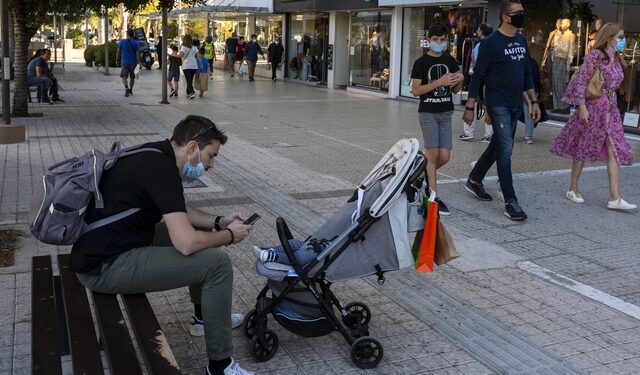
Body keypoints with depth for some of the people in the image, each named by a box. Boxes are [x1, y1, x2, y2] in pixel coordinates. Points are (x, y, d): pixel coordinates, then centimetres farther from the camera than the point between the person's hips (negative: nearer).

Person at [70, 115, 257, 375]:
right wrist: (228, 235, -10)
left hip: (105, 250, 11)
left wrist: (218, 222, 12)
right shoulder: (161, 168, -21)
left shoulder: (155, 155, 8)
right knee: (217, 263, -15)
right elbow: (186, 243, -28)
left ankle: (204, 316, 35)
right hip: (105, 266, -11)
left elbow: (178, 213, 25)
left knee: (201, 235, 20)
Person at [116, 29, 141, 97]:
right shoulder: (136, 43, -5)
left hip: (124, 62, -1)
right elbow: (137, 53, -11)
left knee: (124, 76, 6)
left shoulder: (122, 42, -3)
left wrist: (117, 60, 11)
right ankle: (130, 90, 24)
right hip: (133, 62, 1)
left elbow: (118, 51, 1)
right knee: (132, 76, 17)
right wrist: (139, 61, -2)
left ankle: (126, 88, -18)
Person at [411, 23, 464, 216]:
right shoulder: (421, 62, -4)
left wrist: (460, 80, -6)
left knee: (444, 157, 0)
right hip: (428, 113, -4)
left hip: (446, 113, 5)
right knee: (433, 154, -8)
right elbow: (415, 90, -11)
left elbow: (455, 90, 16)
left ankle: (423, 173, 29)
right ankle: (434, 197, -2)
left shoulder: (450, 61, 10)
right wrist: (439, 82, -19)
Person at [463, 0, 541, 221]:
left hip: (516, 105, 7)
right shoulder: (492, 42, -10)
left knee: (498, 146, 15)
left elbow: (526, 74, 18)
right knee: (506, 149, -10)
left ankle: (474, 180, 34)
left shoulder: (522, 41, 11)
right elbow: (478, 76, -9)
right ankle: (510, 202, -7)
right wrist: (470, 107, -10)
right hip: (498, 105, -7)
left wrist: (533, 101, 14)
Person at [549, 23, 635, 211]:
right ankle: (573, 189, 19)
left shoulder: (616, 58, 13)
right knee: (582, 149, 4)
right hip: (593, 108, -7)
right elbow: (582, 81, -14)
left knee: (614, 151, -1)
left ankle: (614, 197, -3)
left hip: (611, 109, 8)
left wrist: (612, 105, 16)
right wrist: (582, 106, -19)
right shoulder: (596, 55, -10)